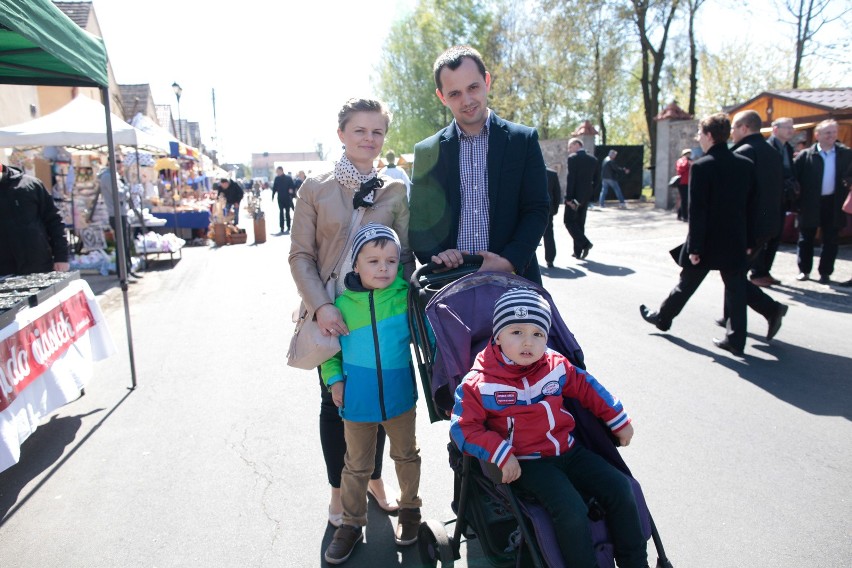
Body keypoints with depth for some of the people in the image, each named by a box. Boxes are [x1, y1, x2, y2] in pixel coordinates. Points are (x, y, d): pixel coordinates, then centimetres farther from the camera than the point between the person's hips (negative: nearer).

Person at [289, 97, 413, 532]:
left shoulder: (395, 191, 2)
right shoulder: (316, 188, -4)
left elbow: (405, 254, 4)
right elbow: (300, 255, -6)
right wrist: (321, 306, -18)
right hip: (332, 315, -2)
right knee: (335, 402, 11)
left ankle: (373, 479, 36)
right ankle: (339, 491, 30)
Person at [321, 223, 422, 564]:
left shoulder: (405, 295, -12)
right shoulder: (342, 304, -10)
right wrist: (334, 379, -6)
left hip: (399, 394, 0)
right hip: (357, 400, 0)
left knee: (406, 455, 20)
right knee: (357, 465, 15)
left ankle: (410, 508, 44)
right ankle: (352, 523, 35)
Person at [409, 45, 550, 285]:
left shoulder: (524, 140, 3)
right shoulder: (427, 151, 7)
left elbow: (537, 209, 0)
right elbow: (417, 219, 7)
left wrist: (509, 261, -14)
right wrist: (434, 254, -13)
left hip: (513, 276, 0)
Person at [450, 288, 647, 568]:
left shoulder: (556, 365, 0)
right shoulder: (480, 383, -14)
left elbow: (587, 388, 14)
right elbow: (463, 428, -15)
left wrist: (619, 421, 16)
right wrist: (501, 455, -24)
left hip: (568, 450, 6)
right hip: (526, 464, -5)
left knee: (620, 488, -1)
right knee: (571, 510, -26)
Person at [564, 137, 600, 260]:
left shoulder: (573, 158, -10)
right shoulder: (593, 159, 11)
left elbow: (571, 179, -16)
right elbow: (597, 180, 10)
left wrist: (569, 198, -16)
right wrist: (592, 195, 13)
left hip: (575, 196, -7)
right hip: (586, 196, 7)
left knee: (569, 222, 1)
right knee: (580, 223, 13)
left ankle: (585, 243, -15)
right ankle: (578, 252, 15)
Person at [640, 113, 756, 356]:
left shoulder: (701, 166, -15)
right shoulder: (746, 164, 3)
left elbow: (697, 211, -17)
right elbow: (751, 206, 7)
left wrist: (694, 247, -13)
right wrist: (749, 241, 14)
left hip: (708, 241, -4)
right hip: (736, 242, 4)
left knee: (686, 284, 13)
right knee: (735, 290, 7)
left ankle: (662, 318, 33)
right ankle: (736, 340, 10)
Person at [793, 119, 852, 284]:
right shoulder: (806, 155, -5)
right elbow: (794, 176, -8)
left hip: (833, 204, 2)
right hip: (810, 204, -1)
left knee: (830, 240, 8)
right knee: (806, 239, 8)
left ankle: (825, 272, 19)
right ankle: (804, 270, 22)